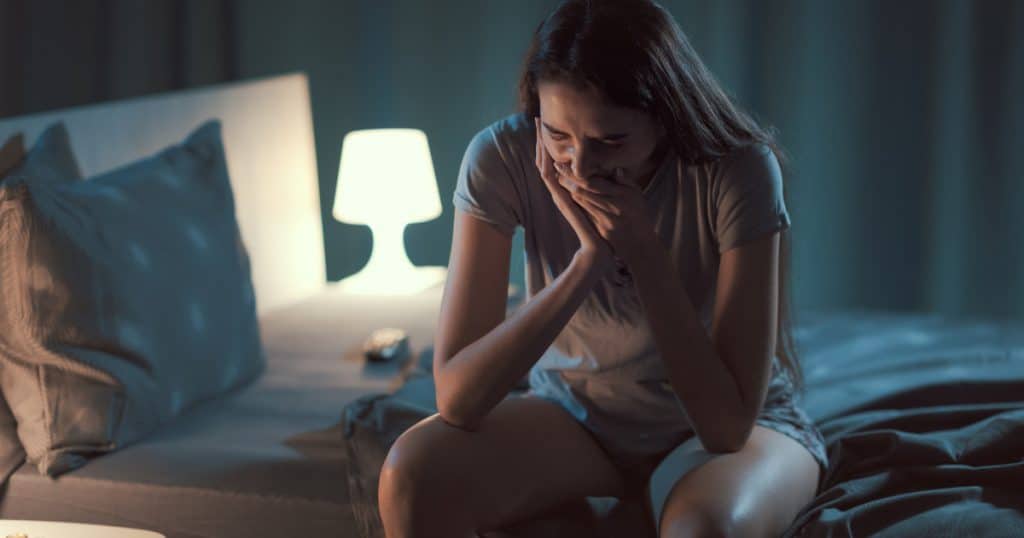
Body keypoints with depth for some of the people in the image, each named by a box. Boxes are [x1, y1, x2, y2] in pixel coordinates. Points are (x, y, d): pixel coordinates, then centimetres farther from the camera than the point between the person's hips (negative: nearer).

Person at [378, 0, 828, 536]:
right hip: (575, 416, 3)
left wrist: (644, 251, -33)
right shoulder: (501, 159, -20)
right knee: (412, 474, -26)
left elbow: (728, 425, -25)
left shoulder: (737, 170, -25)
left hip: (732, 426, -2)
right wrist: (588, 260, -35)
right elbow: (457, 398, -26)